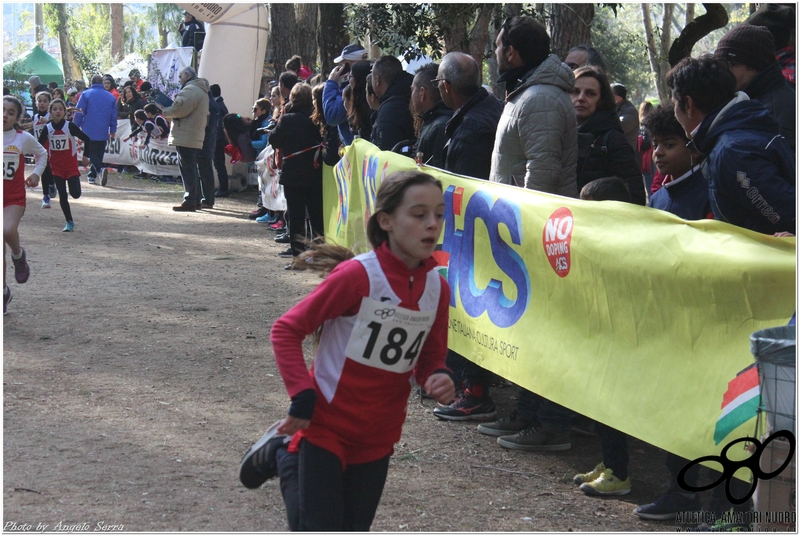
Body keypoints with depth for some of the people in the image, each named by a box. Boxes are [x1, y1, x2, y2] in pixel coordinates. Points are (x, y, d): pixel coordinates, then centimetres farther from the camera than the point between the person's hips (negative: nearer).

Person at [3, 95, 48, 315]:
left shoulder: (24, 138, -4)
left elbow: (42, 154, 14)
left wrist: (36, 174, -1)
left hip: (14, 198, -1)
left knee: (8, 231, -29)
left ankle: (19, 255, 5)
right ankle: (4, 291, 20)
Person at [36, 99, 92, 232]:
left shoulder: (70, 126, -12)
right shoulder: (47, 129, -5)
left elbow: (87, 139, -8)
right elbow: (39, 145, 4)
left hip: (71, 165, -2)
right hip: (56, 166, 2)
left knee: (75, 194, -12)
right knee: (62, 196, 2)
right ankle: (69, 222, 14)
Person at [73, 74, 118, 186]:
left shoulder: (86, 94, -4)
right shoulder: (111, 97, 7)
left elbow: (79, 113, -5)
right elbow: (114, 116, 12)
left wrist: (75, 127, 5)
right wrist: (113, 131, 22)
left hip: (89, 132, -3)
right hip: (103, 134, 3)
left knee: (91, 154, -2)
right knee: (99, 155, 15)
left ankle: (101, 169, -27)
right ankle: (92, 176, 19)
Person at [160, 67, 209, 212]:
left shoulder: (190, 90, -13)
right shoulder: (201, 90, 22)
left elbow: (179, 109, -22)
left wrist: (164, 112, -5)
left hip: (185, 137, -10)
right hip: (194, 137, 10)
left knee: (187, 168, -9)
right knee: (191, 168, 16)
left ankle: (189, 201, -11)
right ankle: (195, 199, 21)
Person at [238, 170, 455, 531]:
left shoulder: (437, 288, -3)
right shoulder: (358, 275, -20)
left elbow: (430, 356, 11)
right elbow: (287, 329, -14)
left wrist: (436, 379, -12)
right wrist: (302, 396, -20)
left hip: (378, 437, 6)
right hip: (327, 424, -5)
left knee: (354, 527, 14)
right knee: (320, 526, -1)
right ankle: (283, 455, 24)